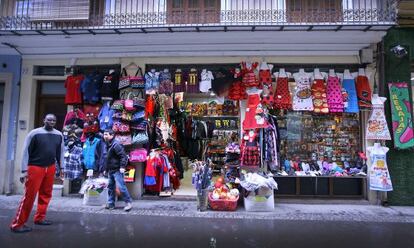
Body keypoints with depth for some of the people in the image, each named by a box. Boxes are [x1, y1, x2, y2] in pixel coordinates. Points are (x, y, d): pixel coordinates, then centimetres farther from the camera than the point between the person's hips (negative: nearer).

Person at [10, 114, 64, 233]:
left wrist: (61, 167, 15)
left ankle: (40, 218, 27)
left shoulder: (59, 135, 5)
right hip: (35, 167, -5)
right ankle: (18, 224, 5)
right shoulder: (34, 133, -9)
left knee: (46, 194, 12)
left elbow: (60, 151, 14)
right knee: (29, 195, -5)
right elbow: (26, 151, -8)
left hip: (51, 167, 5)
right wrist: (24, 170, -11)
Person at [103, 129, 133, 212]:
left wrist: (122, 166, -28)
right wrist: (106, 169, 27)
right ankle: (111, 203, 24)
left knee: (121, 186, -12)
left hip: (117, 170, -10)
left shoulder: (116, 145, -15)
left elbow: (123, 156, -22)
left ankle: (129, 202, -2)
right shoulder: (108, 146, 17)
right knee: (110, 187, 14)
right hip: (110, 171, 10)